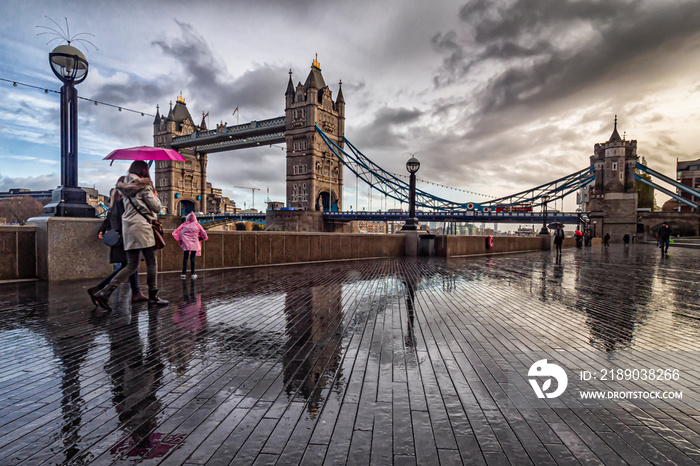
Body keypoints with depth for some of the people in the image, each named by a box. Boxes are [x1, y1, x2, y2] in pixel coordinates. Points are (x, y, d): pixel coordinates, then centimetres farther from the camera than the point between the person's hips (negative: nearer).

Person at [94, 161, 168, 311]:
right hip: (141, 226, -8)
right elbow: (156, 208, -5)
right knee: (151, 263, 1)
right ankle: (153, 297, 5)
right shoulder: (144, 186, -5)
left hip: (128, 227, 8)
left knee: (131, 265, 10)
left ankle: (105, 292, -2)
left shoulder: (126, 187, 17)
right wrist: (155, 195, 13)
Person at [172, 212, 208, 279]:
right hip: (194, 244, -1)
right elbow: (204, 234, 5)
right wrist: (200, 239, 18)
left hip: (186, 243, 1)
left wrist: (180, 240, 7)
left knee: (185, 257, 5)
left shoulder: (184, 225, 2)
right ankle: (192, 273, 3)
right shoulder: (197, 225, 1)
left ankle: (184, 273, 3)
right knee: (192, 257, 3)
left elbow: (175, 233, -1)